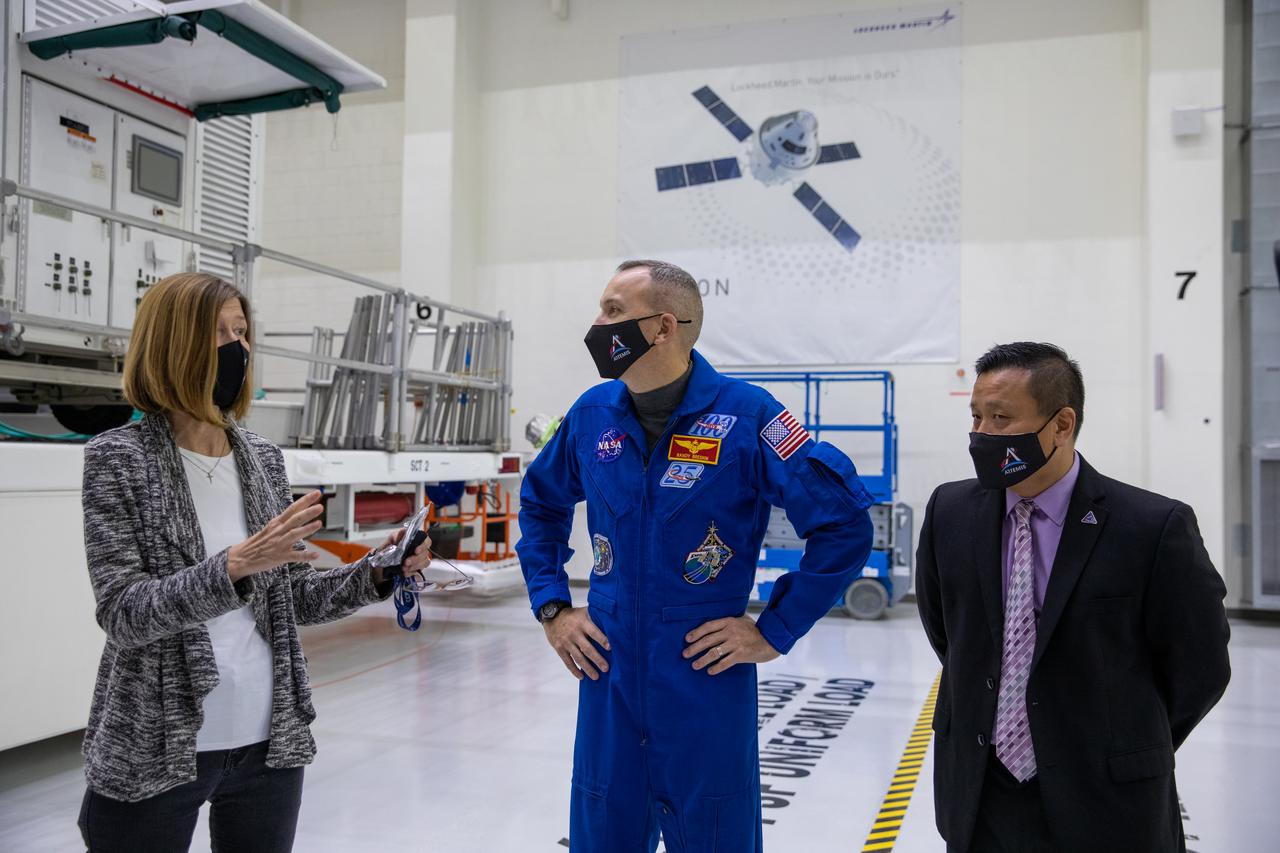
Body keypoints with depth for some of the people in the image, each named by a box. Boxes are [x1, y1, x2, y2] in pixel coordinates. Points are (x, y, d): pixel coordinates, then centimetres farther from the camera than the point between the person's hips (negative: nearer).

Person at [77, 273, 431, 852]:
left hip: (270, 741, 4)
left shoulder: (264, 459, 4)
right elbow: (123, 614, -16)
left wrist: (376, 575, -9)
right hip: (151, 754, -4)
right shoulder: (118, 458, -9)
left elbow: (295, 598, 8)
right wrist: (235, 567, -30)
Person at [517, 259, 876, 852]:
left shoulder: (745, 414, -14)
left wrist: (775, 631, -10)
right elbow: (540, 504, 18)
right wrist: (551, 608, 9)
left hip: (710, 693, -3)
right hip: (607, 687, 4)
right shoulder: (593, 413, 0)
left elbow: (843, 525, -12)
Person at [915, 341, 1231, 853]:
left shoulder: (1156, 528, -16)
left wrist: (1121, 747, 6)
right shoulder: (950, 512, -6)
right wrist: (990, 708, 10)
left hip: (1103, 802, -3)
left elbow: (1199, 668, -4)